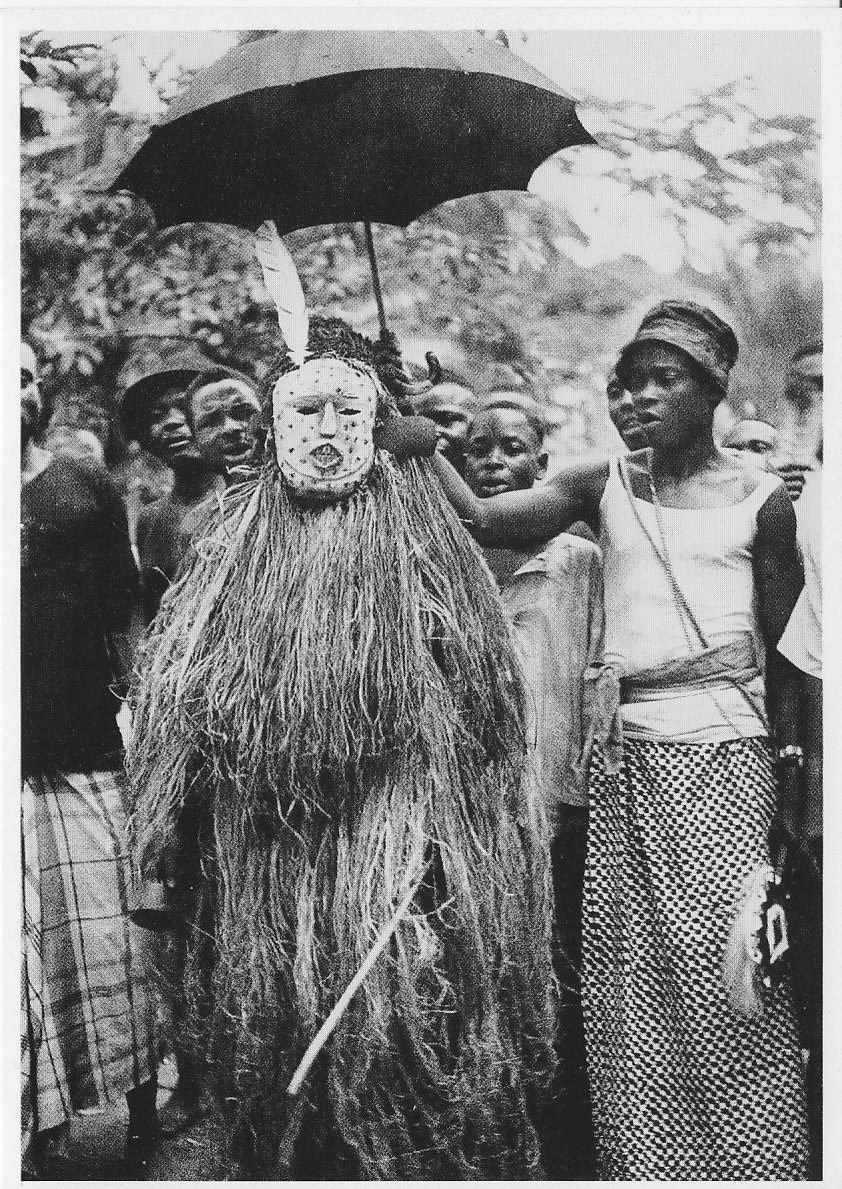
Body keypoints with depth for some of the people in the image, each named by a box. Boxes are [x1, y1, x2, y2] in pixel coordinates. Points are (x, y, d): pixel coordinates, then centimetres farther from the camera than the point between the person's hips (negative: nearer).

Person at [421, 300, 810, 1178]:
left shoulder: (759, 498, 3)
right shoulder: (604, 485, 9)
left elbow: (785, 648, 4)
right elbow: (481, 519, -2)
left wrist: (790, 762, 0)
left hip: (720, 749, -3)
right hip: (623, 751, 3)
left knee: (714, 961, -5)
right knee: (625, 972, 6)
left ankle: (750, 1156, 15)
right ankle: (641, 1156, 23)